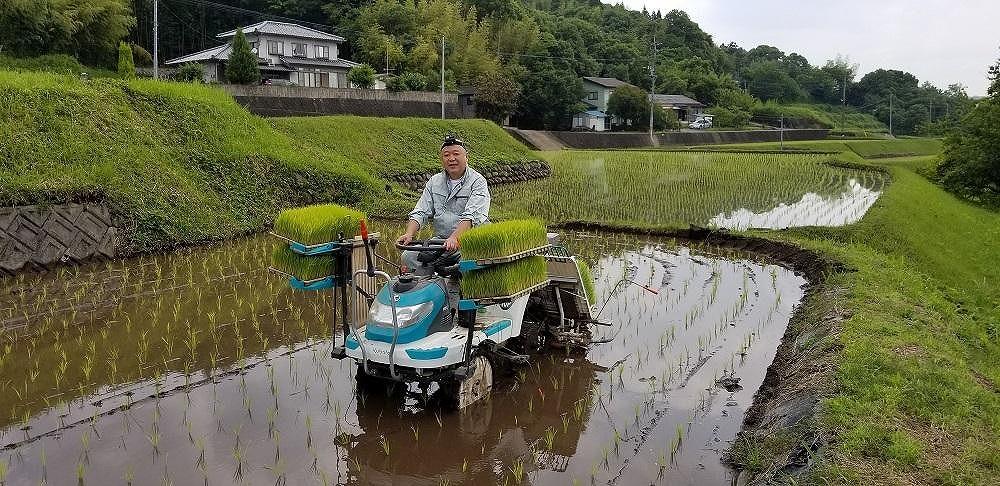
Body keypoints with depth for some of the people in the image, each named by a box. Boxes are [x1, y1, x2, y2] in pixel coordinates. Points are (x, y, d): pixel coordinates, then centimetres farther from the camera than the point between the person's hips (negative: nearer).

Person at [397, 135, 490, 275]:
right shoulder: (434, 181, 14)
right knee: (408, 257, -13)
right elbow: (419, 213, 9)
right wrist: (409, 234, -10)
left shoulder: (477, 182, -5)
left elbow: (471, 217, -20)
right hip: (440, 240, 5)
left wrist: (454, 238, -35)